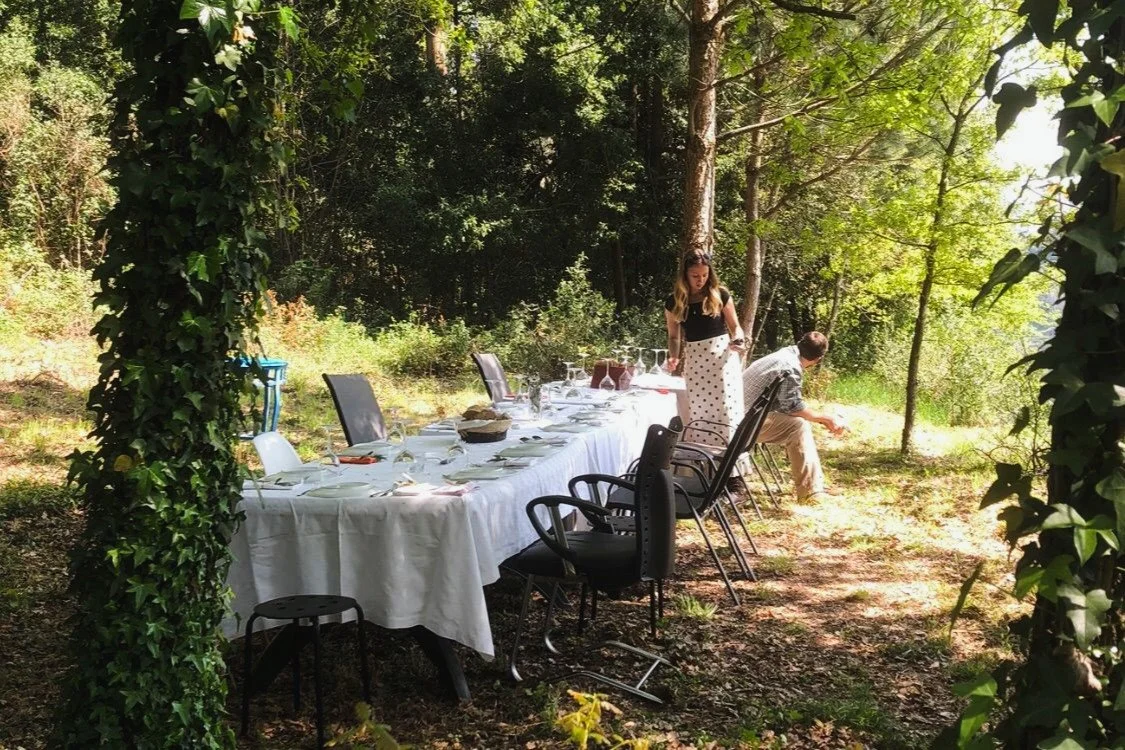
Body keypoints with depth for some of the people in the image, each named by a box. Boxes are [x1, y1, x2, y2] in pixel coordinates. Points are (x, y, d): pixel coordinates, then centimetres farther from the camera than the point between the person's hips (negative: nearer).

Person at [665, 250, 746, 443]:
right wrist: (674, 357, -8)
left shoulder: (720, 295, -3)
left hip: (723, 358, -2)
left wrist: (738, 341, -16)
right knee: (697, 413, 5)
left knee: (726, 411, -4)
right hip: (694, 361, 2)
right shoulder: (673, 302, 2)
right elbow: (674, 336, 10)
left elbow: (734, 326, 5)